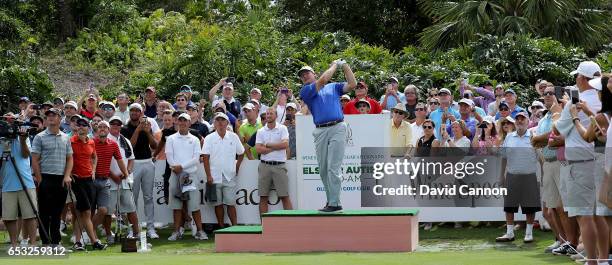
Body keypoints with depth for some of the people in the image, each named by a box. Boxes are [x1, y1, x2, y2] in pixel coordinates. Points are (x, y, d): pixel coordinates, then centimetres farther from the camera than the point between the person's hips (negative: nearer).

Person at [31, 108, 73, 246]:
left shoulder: (65, 138, 12)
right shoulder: (40, 137, 0)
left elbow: (69, 158, 13)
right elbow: (35, 160, -4)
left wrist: (67, 176, -1)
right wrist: (40, 180, -9)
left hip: (61, 180, 4)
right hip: (46, 179, -4)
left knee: (57, 213, 8)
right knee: (45, 213, -2)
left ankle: (55, 242, 13)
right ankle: (45, 242, 1)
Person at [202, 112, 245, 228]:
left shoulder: (233, 137, 4)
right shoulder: (209, 138, 0)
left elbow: (241, 154, 14)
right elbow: (205, 158, -3)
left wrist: (236, 168, 6)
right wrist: (208, 176, -9)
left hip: (229, 176, 0)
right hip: (215, 177, 0)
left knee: (231, 203, -1)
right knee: (218, 203, 6)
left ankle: (235, 226, 2)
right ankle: (221, 226, 13)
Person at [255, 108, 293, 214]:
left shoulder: (282, 128, 4)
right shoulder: (261, 131, 10)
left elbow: (285, 144, -12)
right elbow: (258, 149, -3)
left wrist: (268, 145, -6)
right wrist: (276, 147, -7)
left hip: (279, 165, -3)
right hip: (265, 165, 3)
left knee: (284, 196, -3)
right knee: (263, 197, 3)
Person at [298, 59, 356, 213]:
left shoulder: (333, 87, 18)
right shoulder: (305, 91, 12)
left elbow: (352, 85, 9)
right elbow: (323, 80, -1)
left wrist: (345, 66, 8)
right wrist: (334, 65, 10)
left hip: (337, 128, -2)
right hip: (320, 131, 2)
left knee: (333, 168, -11)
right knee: (323, 170, 4)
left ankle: (334, 203, -13)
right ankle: (330, 200, 14)